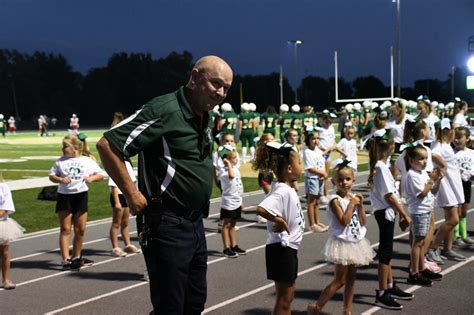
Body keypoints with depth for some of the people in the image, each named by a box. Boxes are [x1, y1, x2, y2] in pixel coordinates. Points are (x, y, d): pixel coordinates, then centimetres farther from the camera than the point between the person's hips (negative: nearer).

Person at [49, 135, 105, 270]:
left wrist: (92, 178, -17)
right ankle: (66, 260, -4)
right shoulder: (60, 161, 5)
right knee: (65, 229, -3)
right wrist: (60, 180, -14)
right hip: (64, 196, -1)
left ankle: (76, 257, 24)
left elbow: (101, 174, 3)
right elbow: (51, 176, 7)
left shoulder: (87, 160, 3)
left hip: (81, 196, 1)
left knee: (80, 229, 7)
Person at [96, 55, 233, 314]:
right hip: (167, 226, -9)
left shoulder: (204, 118, 10)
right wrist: (132, 195, -17)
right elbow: (107, 145, -21)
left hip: (195, 225, 9)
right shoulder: (164, 111, -17)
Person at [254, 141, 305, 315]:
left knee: (288, 296, 20)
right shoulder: (282, 191, -23)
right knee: (284, 298, 1)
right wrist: (280, 221, -25)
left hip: (289, 248, 10)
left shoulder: (286, 189, 7)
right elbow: (261, 209, -39)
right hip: (281, 248, -10)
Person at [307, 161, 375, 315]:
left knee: (351, 279, 12)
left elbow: (363, 222, 3)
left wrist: (360, 205, -8)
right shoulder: (335, 200, -16)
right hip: (343, 244, -7)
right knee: (339, 280, -3)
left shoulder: (354, 198, 4)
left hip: (356, 243, 7)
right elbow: (344, 221, -25)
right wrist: (351, 204, -22)